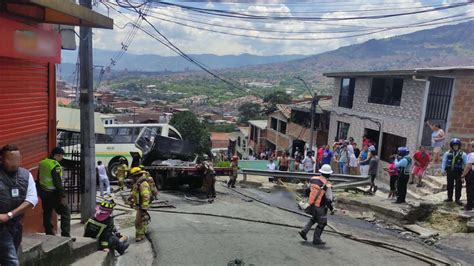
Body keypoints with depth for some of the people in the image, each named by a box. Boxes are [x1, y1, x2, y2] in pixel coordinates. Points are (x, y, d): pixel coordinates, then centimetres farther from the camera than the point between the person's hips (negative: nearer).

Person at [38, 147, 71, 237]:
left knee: (47, 214, 16)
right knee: (65, 213, -2)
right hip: (53, 194, -8)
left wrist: (39, 192, 26)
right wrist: (63, 196, -20)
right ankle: (66, 235, -7)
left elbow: (39, 179, 18)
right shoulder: (55, 165, -18)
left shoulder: (42, 163, 9)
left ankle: (49, 234, 22)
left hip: (43, 193, 9)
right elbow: (58, 183, -22)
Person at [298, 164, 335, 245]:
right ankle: (316, 239, 22)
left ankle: (304, 231, 21)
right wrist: (332, 209, -6)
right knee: (322, 223, 13)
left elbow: (308, 191, 6)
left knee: (314, 218, 28)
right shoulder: (327, 185, -24)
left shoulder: (313, 179, -7)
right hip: (320, 207, -6)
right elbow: (329, 200, -21)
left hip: (312, 204, 6)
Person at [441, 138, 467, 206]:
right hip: (449, 172, 1)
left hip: (458, 172, -1)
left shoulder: (463, 154, -1)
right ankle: (449, 198, 25)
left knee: (458, 186, 1)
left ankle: (457, 199, 13)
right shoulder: (447, 153, 1)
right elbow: (444, 162, 3)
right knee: (450, 185, 12)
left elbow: (466, 163, -1)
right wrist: (443, 170, -5)